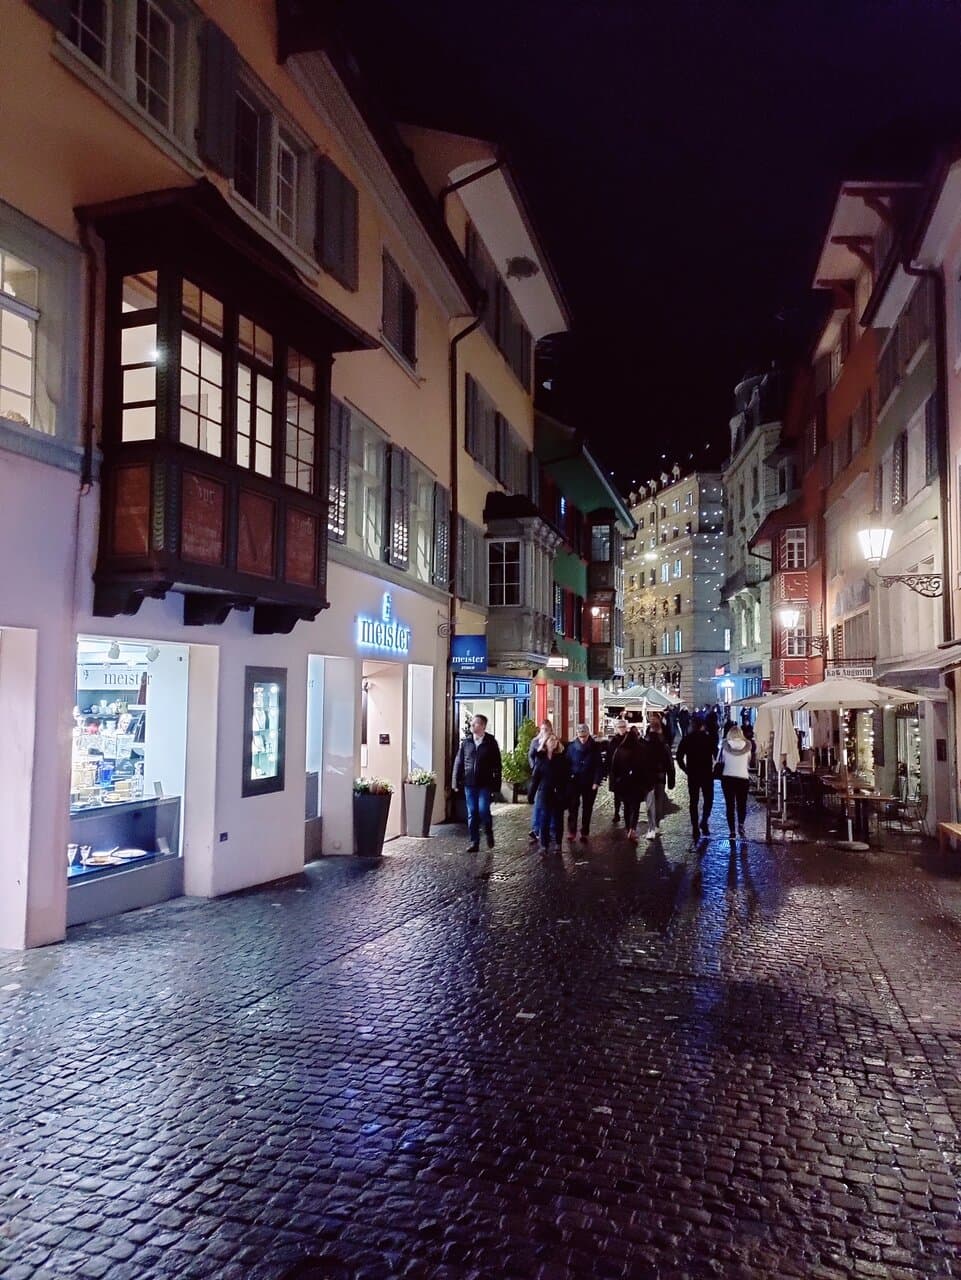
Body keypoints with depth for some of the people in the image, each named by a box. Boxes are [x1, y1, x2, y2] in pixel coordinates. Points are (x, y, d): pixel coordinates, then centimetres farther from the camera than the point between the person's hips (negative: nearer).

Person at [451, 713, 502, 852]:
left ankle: (489, 833, 17)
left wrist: (497, 784, -4)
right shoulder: (466, 742, 6)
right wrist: (456, 782, 2)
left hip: (485, 783, -3)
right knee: (472, 813, 5)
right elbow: (458, 762, 7)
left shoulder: (491, 742, -1)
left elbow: (497, 764, 0)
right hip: (469, 783, 3)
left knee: (483, 810, -11)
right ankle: (474, 842, 13)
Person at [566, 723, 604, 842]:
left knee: (587, 809, 7)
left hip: (590, 783, 0)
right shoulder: (572, 747, -2)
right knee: (573, 807, -5)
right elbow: (567, 764, 1)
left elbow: (599, 765, -4)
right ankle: (571, 831, 5)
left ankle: (584, 833, 16)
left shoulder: (595, 747, -3)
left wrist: (596, 782, -11)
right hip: (574, 782, 0)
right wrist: (568, 777, -9)